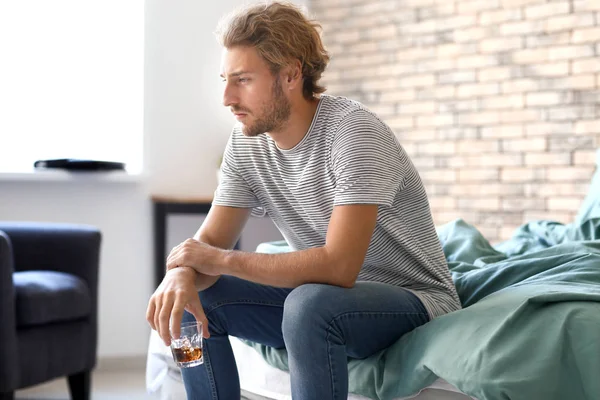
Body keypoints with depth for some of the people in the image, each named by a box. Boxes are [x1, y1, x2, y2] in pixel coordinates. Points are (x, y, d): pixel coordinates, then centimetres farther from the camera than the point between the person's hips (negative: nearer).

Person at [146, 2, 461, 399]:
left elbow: (339, 266, -33)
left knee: (310, 303, -36)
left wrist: (222, 260, -26)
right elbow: (209, 243, -3)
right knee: (193, 298, -8)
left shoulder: (353, 130, -25)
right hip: (326, 296, 7)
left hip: (413, 299, -7)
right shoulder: (246, 143, -3)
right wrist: (181, 274, -28)